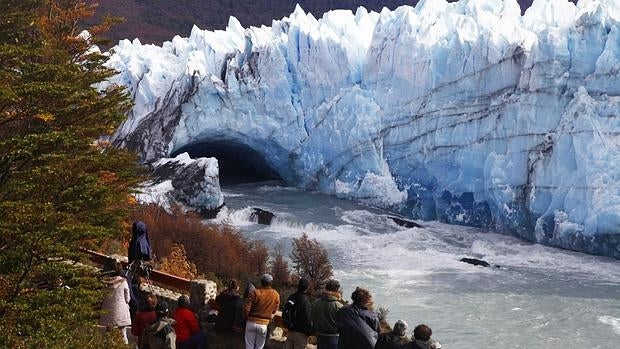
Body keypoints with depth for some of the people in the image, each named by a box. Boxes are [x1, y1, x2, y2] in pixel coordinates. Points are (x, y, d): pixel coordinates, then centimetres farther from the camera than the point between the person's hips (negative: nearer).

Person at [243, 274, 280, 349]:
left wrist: (247, 317, 7)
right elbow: (274, 311, 5)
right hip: (264, 324, 1)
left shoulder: (255, 292, -10)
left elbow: (246, 308, -12)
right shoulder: (276, 295, -3)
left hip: (252, 322, -1)